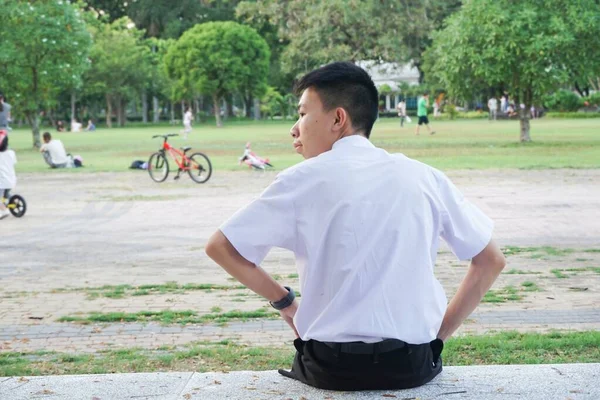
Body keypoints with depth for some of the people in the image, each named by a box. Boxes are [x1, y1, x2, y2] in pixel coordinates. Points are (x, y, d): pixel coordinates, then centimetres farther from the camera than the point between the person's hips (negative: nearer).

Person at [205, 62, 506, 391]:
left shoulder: (305, 179, -3)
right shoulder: (424, 177, 4)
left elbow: (219, 247, -1)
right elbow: (491, 260, 9)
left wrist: (283, 301, 10)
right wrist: (439, 334, 13)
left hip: (331, 368, -2)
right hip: (415, 365, 2)